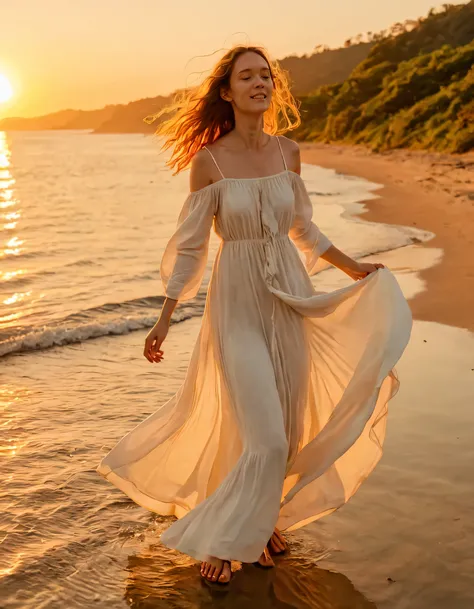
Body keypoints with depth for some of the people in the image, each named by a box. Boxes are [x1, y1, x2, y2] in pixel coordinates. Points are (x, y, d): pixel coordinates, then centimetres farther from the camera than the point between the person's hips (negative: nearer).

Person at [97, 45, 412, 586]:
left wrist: (352, 268, 17)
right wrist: (165, 318, -7)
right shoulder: (208, 160, -9)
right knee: (266, 439, -8)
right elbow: (190, 243, -5)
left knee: (286, 427, 10)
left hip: (291, 296, 5)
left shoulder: (287, 151, 3)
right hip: (238, 302, -5)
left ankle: (262, 522, 33)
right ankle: (217, 538, 14)